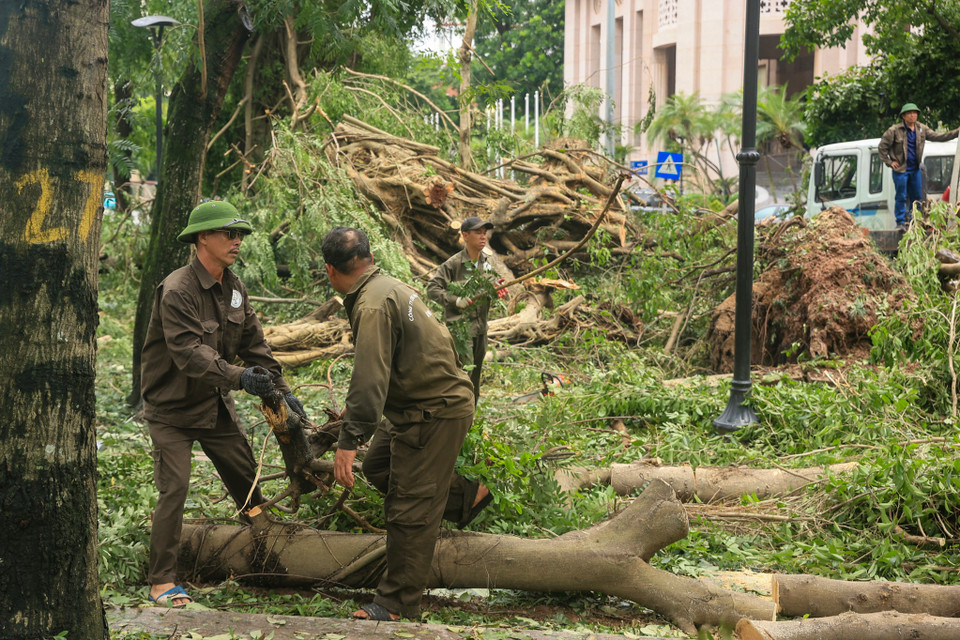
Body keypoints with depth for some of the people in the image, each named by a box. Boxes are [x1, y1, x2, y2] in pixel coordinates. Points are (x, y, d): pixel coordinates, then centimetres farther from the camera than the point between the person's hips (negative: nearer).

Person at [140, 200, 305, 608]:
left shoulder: (234, 289, 3)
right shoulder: (178, 291, -23)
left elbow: (253, 343, 7)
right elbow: (189, 353, -33)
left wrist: (282, 390, 0)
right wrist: (238, 378, -43)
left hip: (215, 405, 7)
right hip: (172, 409, -7)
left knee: (246, 478, 12)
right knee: (174, 488, -13)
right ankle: (161, 581, -6)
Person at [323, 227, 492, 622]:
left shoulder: (373, 306, -21)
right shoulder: (388, 287, 12)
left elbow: (370, 378, -30)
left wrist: (349, 441, -30)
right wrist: (358, 412, 33)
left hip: (435, 414, -10)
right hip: (419, 407, 10)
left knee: (409, 511, -4)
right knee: (377, 466, 20)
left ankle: (398, 605, 4)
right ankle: (465, 496, 28)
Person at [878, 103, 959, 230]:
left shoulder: (922, 129, 6)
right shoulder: (894, 131, -10)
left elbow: (938, 137, 9)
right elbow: (882, 147, -3)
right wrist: (889, 162, -8)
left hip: (915, 169, 5)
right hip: (900, 170, -5)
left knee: (917, 197, 10)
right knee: (901, 197, -3)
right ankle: (900, 223, 5)